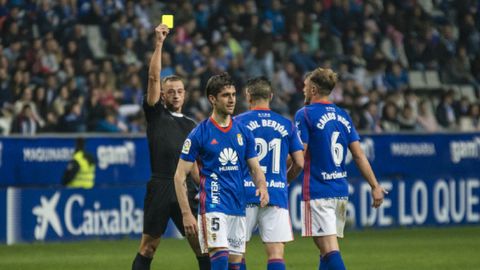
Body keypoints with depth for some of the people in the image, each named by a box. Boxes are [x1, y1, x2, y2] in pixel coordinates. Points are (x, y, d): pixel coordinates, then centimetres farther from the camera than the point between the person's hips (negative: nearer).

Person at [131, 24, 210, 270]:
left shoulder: (190, 125, 19)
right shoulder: (156, 114, 8)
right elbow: (153, 77, -2)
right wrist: (159, 43, -7)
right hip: (160, 188, -4)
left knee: (201, 245, -1)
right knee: (148, 248, -1)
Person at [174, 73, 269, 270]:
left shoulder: (243, 132, 10)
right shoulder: (199, 133, -4)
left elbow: (255, 168, 13)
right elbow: (180, 176, -3)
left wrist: (262, 186, -10)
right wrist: (186, 213, -10)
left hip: (238, 208, 5)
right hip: (213, 207, -5)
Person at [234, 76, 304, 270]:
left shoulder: (238, 122, 0)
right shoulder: (286, 125, 8)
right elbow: (299, 163, 8)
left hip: (246, 194, -1)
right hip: (277, 194, 2)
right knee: (276, 253, -2)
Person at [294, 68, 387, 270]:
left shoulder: (305, 115, -7)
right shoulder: (343, 116, 12)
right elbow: (359, 155, 8)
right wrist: (375, 186, 7)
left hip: (317, 192, -7)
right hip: (341, 191, 7)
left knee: (329, 249, -12)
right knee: (328, 248, 14)